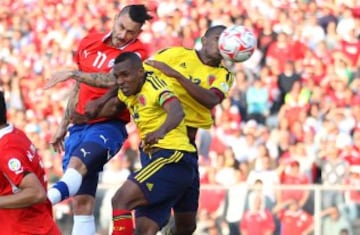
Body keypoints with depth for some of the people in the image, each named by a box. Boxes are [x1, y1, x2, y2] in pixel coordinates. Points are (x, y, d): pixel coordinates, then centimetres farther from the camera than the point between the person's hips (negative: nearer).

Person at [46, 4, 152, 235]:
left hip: (108, 126, -6)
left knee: (76, 163, -34)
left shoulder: (137, 52, -5)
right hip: (79, 127, 6)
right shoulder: (89, 42, 12)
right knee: (82, 201, -1)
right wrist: (64, 126, 25)